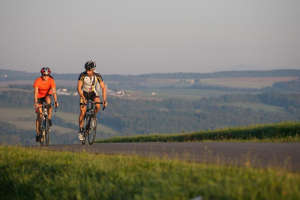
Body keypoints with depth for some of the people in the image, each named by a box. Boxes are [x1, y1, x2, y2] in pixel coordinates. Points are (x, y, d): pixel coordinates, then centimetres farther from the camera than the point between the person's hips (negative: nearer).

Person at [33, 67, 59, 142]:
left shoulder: (51, 80, -25)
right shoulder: (37, 81, -28)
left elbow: (54, 91, -32)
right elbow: (36, 92, -35)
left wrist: (56, 101, -45)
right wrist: (36, 102, -48)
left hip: (47, 95, 1)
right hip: (39, 97, -1)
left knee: (48, 100, -36)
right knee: (39, 115, -8)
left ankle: (49, 119, -21)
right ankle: (38, 134, 0)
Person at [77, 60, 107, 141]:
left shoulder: (97, 76, -21)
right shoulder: (82, 75, -24)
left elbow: (103, 88, -20)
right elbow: (79, 87, -29)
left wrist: (104, 100, -30)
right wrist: (83, 97, -44)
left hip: (93, 93, 1)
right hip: (84, 93, -1)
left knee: (98, 106, -27)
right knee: (83, 111, -15)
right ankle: (80, 130, -2)